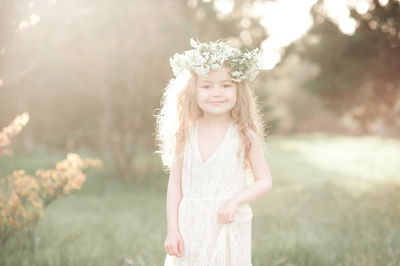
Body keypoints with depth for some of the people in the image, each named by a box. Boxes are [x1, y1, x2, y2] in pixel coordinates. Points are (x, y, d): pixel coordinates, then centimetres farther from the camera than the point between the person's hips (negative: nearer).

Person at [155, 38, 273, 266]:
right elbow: (175, 184, 3)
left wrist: (236, 200, -16)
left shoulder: (244, 136, -4)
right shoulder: (186, 135, 0)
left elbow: (265, 181, 0)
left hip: (228, 226, -1)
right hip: (190, 227, 2)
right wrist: (172, 229, -2)